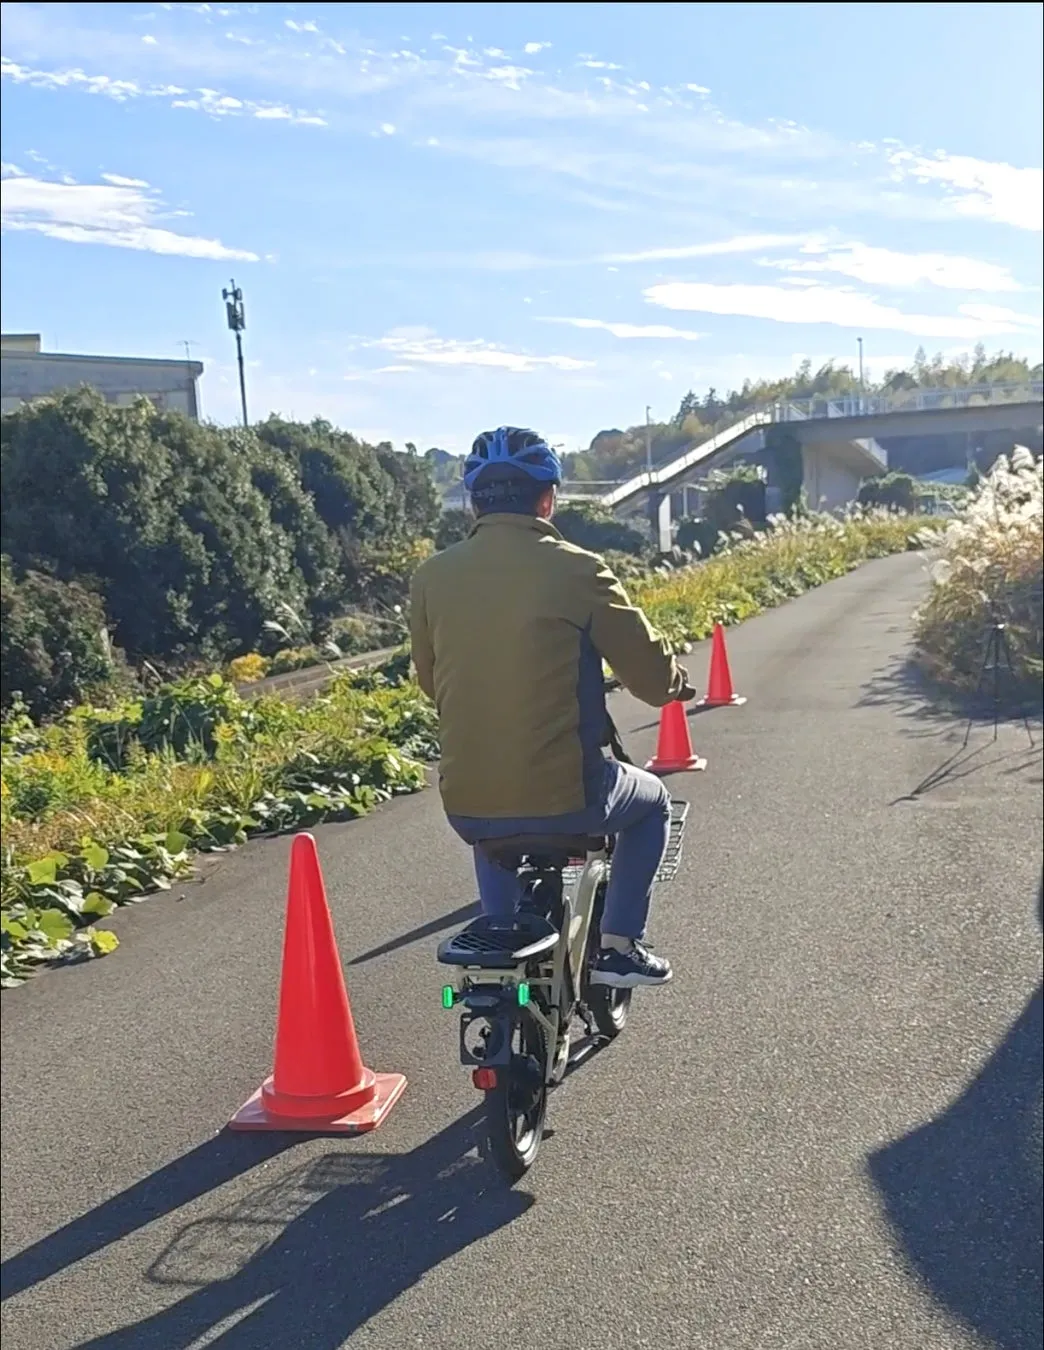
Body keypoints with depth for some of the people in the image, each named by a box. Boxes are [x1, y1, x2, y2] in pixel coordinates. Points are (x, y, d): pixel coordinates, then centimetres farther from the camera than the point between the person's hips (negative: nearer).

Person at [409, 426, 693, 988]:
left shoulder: (432, 576, 0)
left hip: (467, 806, 4)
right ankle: (618, 946, 24)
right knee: (651, 800, 28)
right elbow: (652, 674, -3)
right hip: (564, 797, -4)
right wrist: (678, 684, 21)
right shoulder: (576, 569, -9)